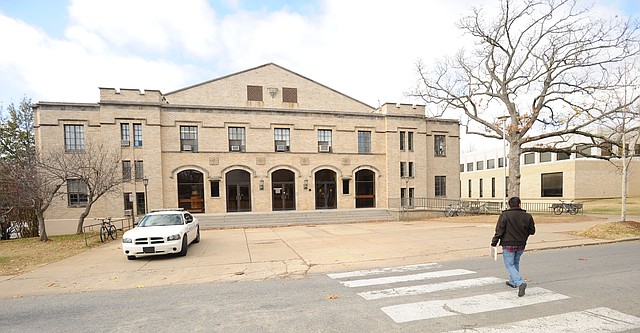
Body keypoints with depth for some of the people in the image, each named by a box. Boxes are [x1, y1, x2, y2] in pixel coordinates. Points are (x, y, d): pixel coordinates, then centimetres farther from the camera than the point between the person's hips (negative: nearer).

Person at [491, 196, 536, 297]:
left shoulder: (504, 215, -13)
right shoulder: (527, 216, -1)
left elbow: (499, 231, -14)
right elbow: (532, 231, 7)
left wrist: (494, 242, -6)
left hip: (508, 244, -5)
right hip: (521, 245, 5)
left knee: (509, 264, 3)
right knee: (516, 262, 23)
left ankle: (520, 283, -15)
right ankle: (513, 282, 35)